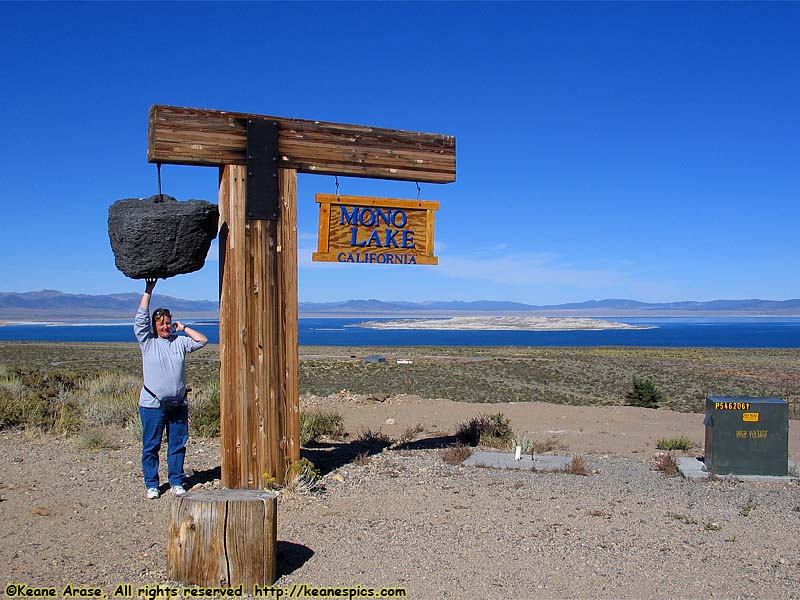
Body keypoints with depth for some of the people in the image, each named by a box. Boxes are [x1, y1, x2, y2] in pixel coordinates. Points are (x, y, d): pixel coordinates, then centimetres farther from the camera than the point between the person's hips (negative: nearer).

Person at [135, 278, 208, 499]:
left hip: (178, 404, 3)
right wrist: (148, 291, -5)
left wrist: (183, 328, 7)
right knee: (151, 446, 5)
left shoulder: (180, 342, 9)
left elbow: (202, 340, 7)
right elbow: (140, 319, -6)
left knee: (177, 445, 8)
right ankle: (151, 485, 17)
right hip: (152, 405, -2)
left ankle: (176, 482, 20)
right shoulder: (147, 342, 3)